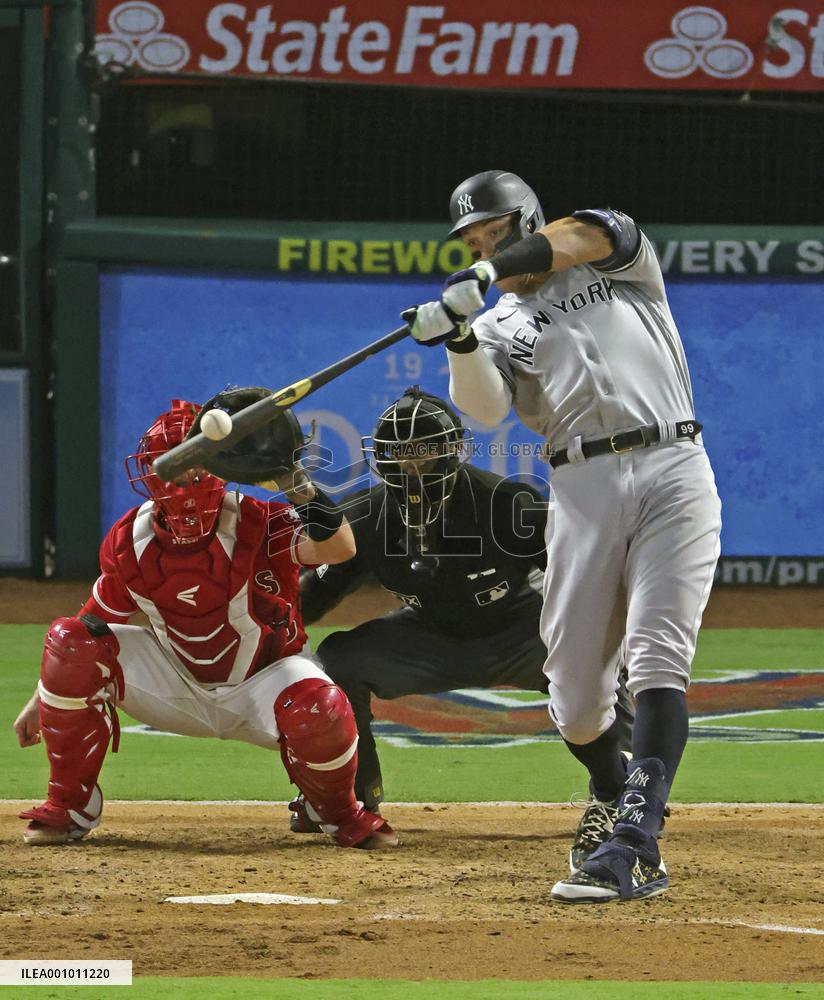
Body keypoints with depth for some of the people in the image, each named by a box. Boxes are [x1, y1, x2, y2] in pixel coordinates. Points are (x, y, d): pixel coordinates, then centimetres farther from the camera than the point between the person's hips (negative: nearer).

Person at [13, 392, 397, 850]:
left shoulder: (258, 525, -23)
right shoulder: (130, 541, -11)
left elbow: (339, 548, -41)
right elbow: (97, 624, 5)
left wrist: (293, 479, -50)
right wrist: (43, 698, 6)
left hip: (261, 686, -3)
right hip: (178, 688, 3)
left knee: (316, 707, -38)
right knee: (70, 641, -18)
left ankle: (342, 814, -2)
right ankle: (69, 808, -4)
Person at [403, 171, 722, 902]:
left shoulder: (622, 261, 13)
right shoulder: (500, 327, 16)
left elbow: (582, 236, -11)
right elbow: (485, 407, -4)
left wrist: (484, 279, -22)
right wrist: (460, 343, -24)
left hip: (673, 469, -3)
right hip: (584, 490, 3)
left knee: (657, 661, -16)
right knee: (576, 687, -1)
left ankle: (635, 843, -26)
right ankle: (618, 799, 27)